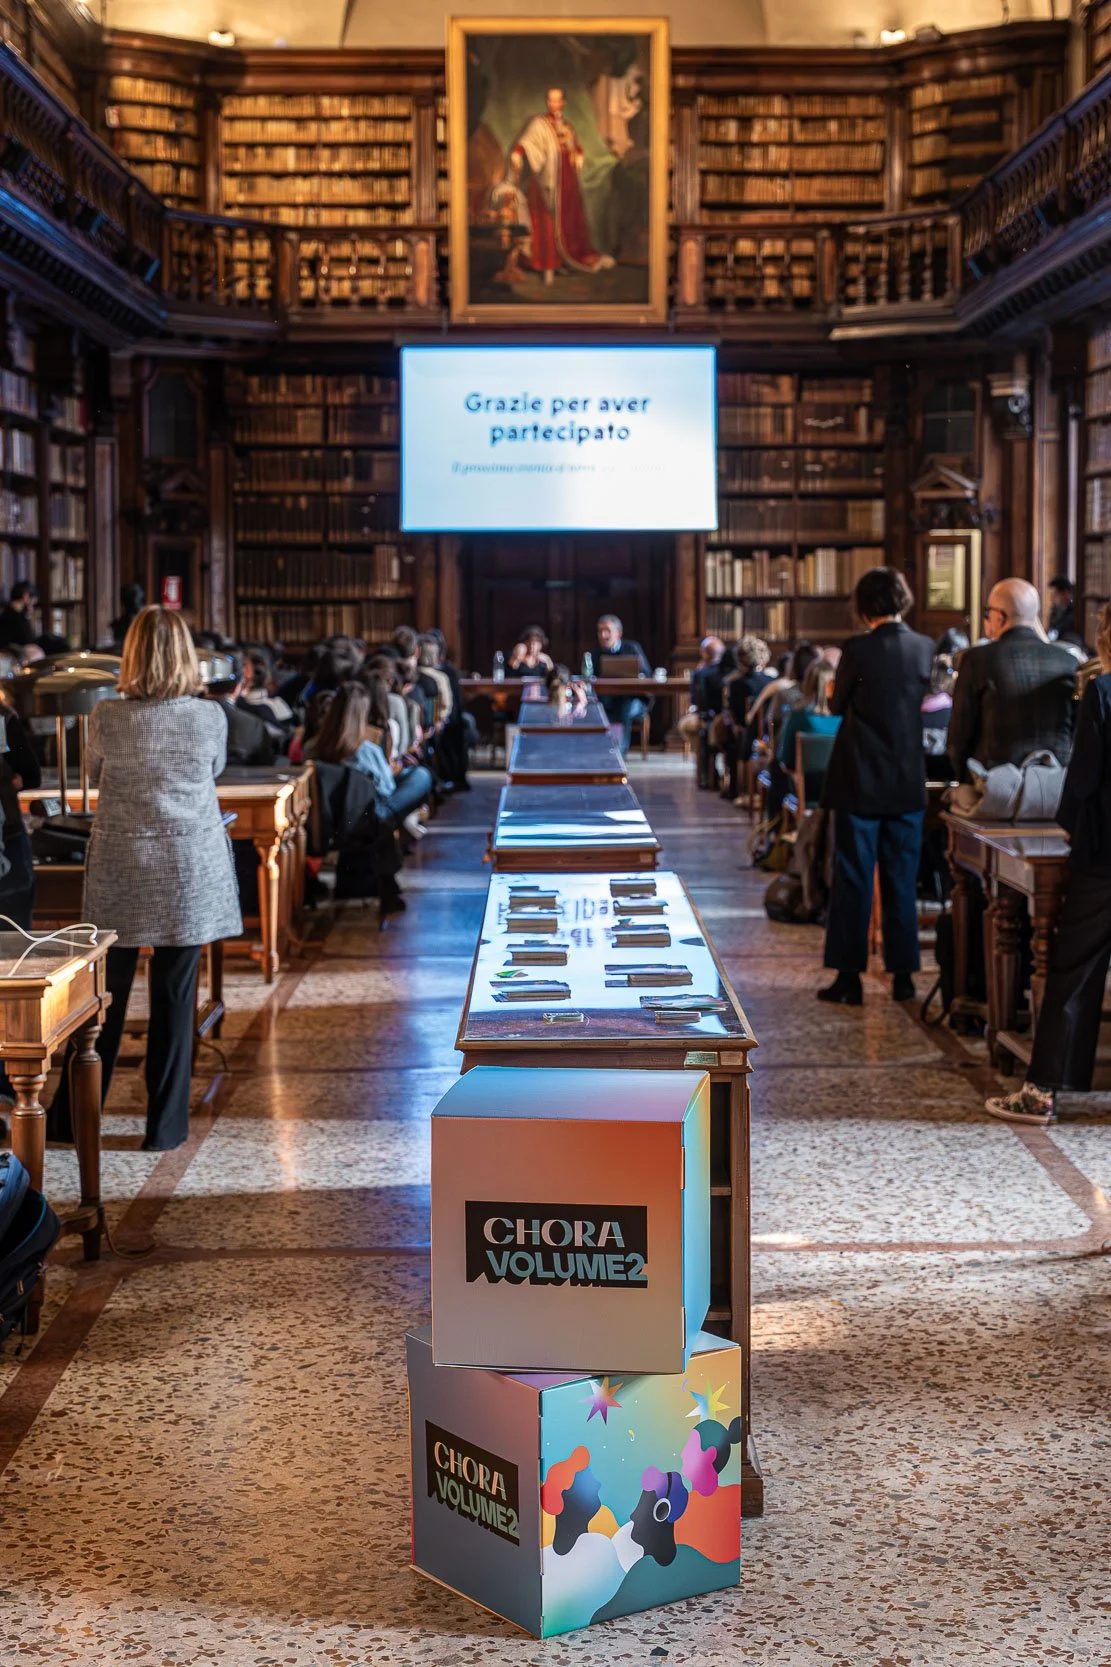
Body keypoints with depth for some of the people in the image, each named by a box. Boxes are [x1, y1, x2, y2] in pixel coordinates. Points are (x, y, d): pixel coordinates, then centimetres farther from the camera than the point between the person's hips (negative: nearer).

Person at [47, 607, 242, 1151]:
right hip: (190, 874, 0)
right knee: (174, 999, 5)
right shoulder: (210, 717, -7)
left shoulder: (106, 717, -7)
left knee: (104, 997, 9)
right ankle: (165, 1125, 11)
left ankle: (72, 1116, 18)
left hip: (119, 873, 0)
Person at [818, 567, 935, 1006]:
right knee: (902, 880, 10)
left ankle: (849, 977, 4)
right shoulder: (925, 649, -2)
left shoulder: (858, 650, -14)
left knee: (852, 879, 3)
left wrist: (835, 691, 19)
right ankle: (902, 974, 14)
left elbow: (837, 705, -1)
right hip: (908, 784, 4)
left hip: (860, 783, -4)